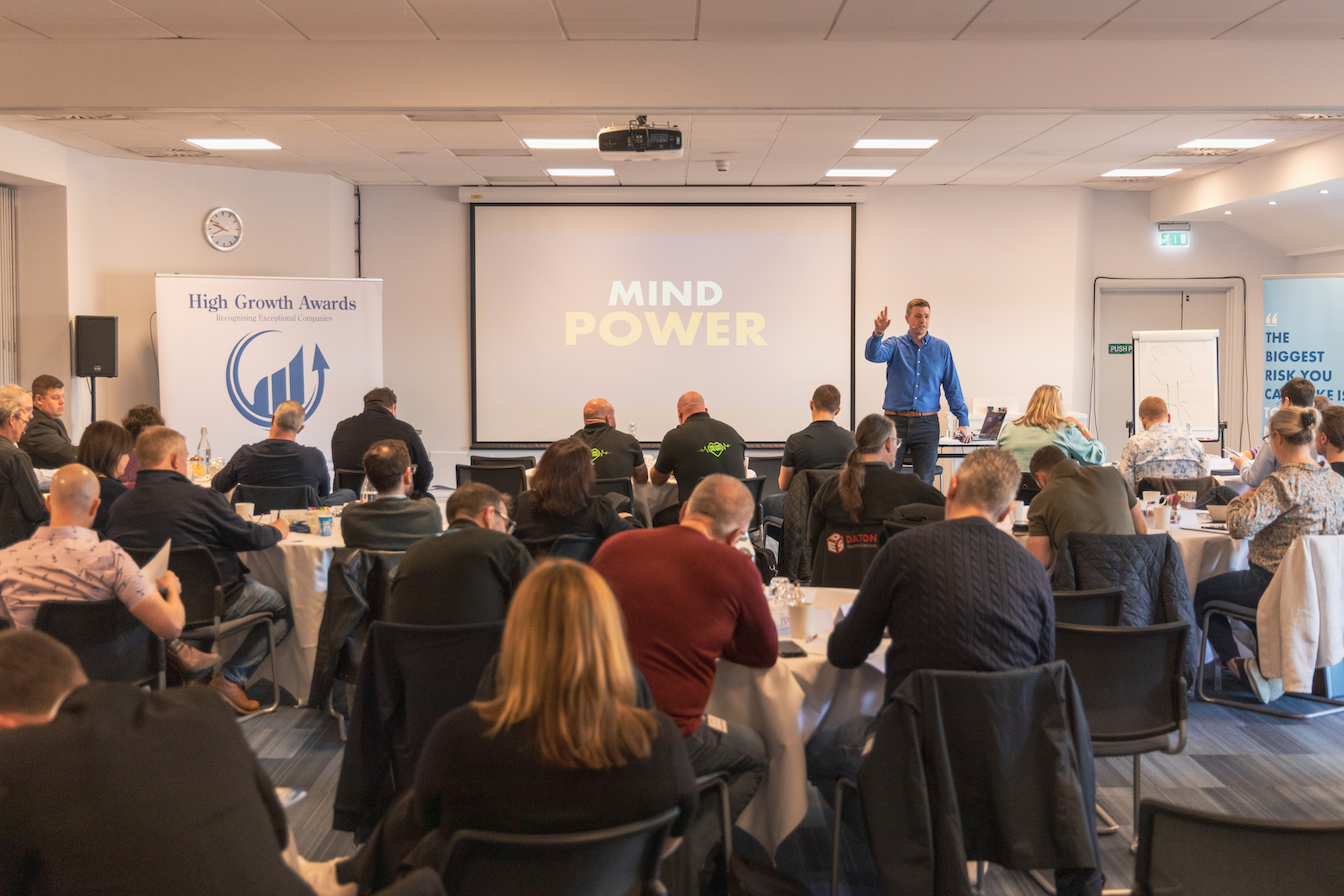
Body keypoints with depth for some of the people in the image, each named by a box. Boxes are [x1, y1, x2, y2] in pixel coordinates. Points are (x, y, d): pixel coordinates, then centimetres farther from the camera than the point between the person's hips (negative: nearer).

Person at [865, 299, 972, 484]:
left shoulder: (941, 349, 8)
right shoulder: (895, 345, 4)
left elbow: (953, 389, 9)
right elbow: (873, 355, -17)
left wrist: (963, 421, 2)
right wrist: (878, 333, -37)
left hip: (926, 424, 1)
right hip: (895, 421, -1)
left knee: (924, 482, 2)